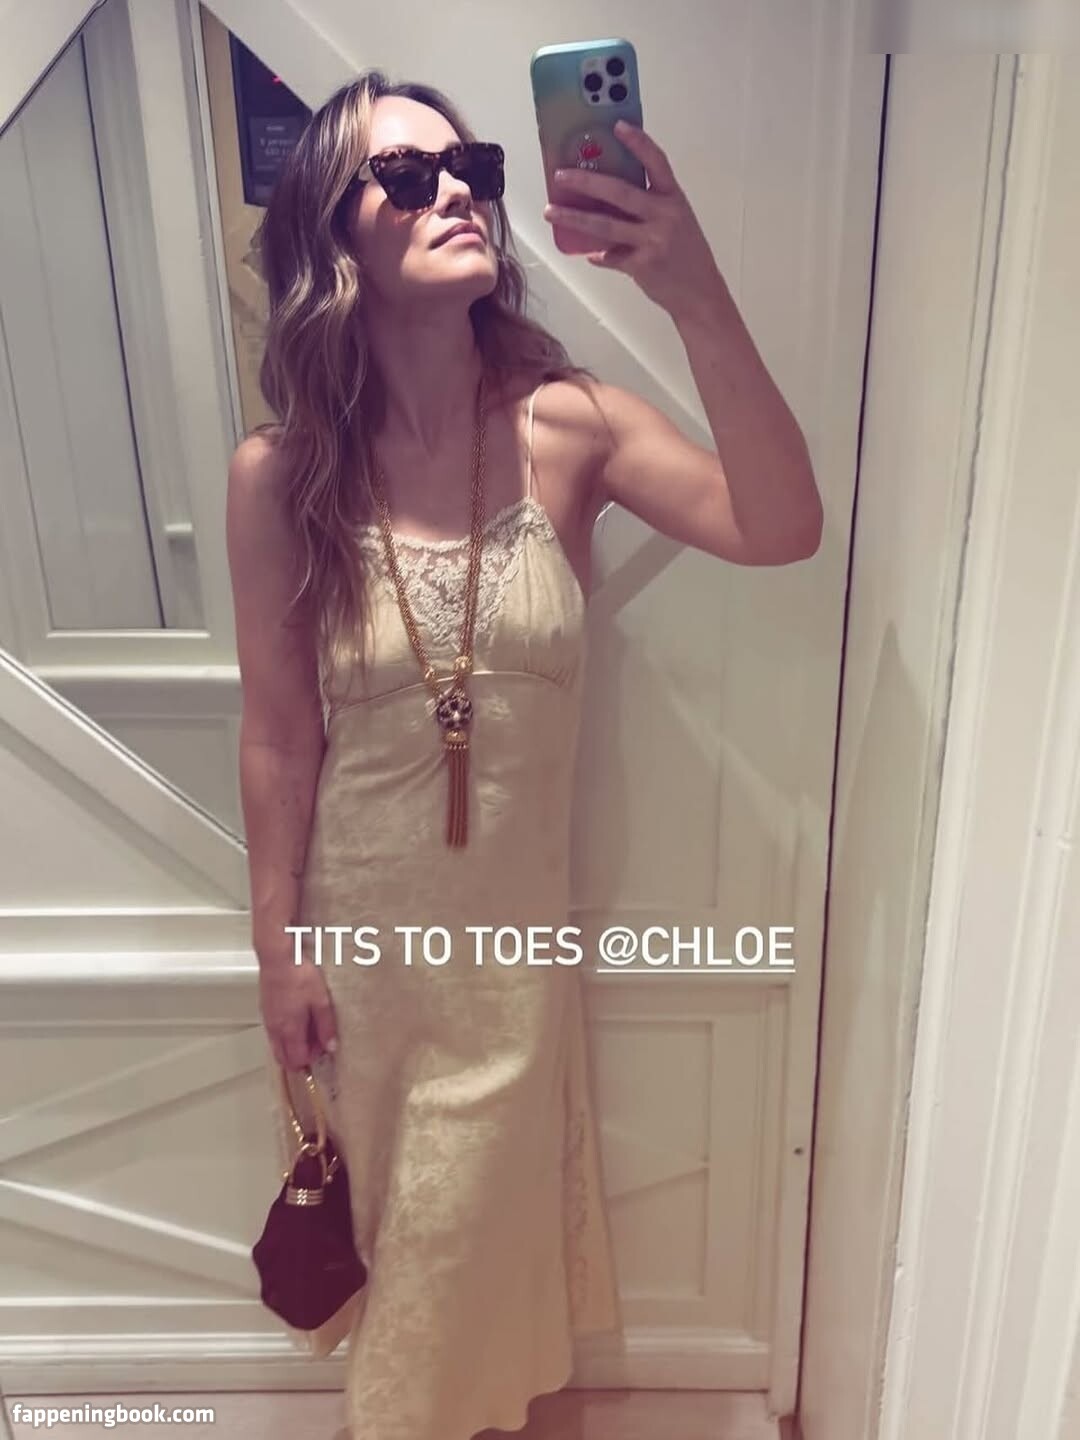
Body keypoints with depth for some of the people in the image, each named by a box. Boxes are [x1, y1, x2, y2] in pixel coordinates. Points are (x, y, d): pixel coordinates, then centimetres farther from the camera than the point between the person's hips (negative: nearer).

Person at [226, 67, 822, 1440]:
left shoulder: (567, 425, -14)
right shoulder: (278, 473, -14)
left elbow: (779, 530, -28)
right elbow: (278, 733, -8)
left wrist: (698, 299, -41)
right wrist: (275, 947, -2)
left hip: (518, 912, 0)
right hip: (357, 913, 0)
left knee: (475, 1211, 24)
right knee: (393, 1198, 26)